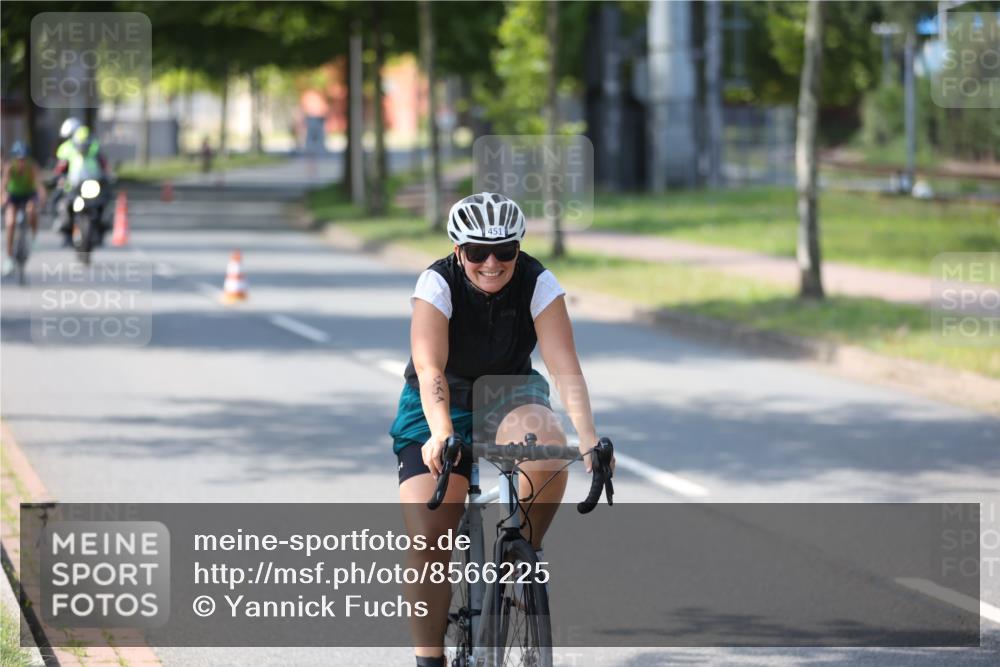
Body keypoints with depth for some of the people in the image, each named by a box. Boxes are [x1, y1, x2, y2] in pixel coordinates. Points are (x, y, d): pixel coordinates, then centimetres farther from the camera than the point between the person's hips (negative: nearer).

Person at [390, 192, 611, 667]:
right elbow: (429, 368, -36)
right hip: (440, 406, -1)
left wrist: (587, 435, -43)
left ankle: (525, 553, -10)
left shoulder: (538, 283, -19)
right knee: (428, 539, -15)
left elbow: (565, 366, -27)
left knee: (547, 446, -35)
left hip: (508, 395, 1)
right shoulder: (437, 284, -23)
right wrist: (441, 433, -53)